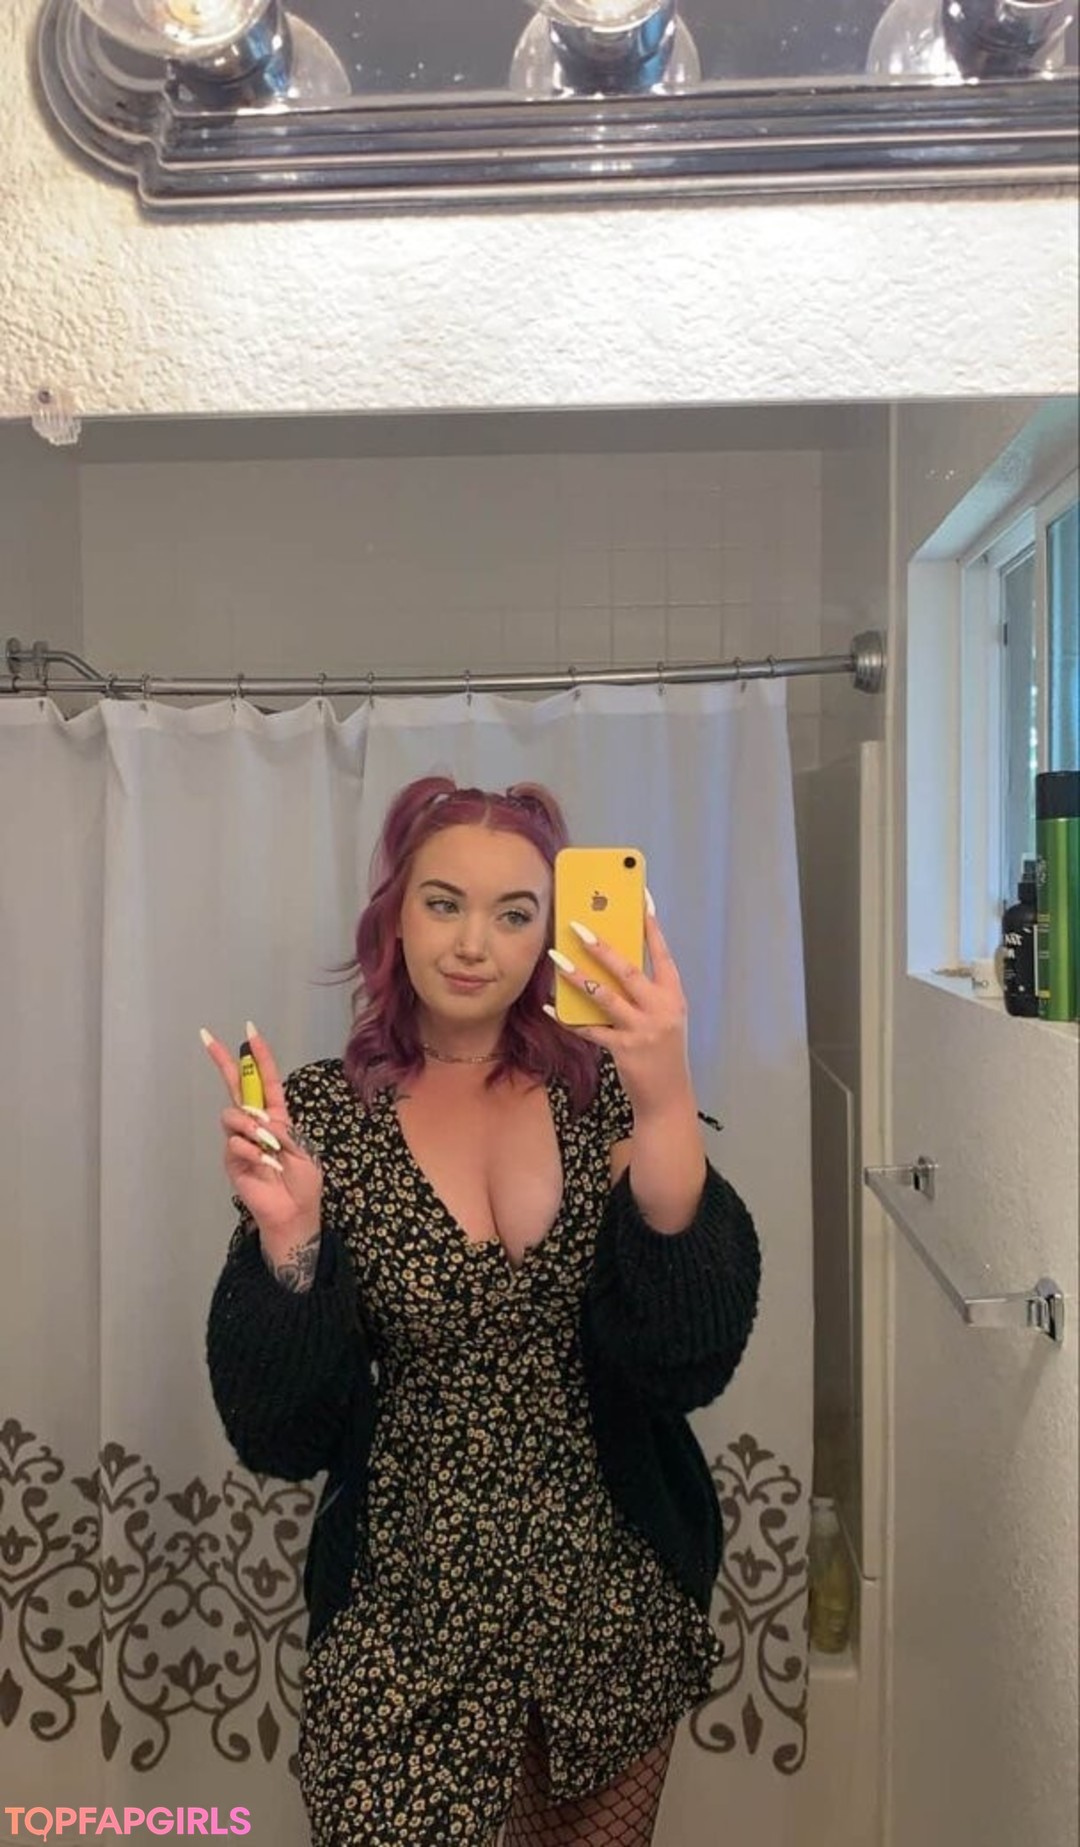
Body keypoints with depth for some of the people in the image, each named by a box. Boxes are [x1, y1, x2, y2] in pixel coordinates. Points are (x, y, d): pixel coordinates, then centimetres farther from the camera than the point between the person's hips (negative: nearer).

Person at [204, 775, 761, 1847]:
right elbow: (280, 1433, -9)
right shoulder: (325, 1113, -9)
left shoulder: (604, 1090, -8)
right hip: (407, 1609, -1)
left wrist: (666, 1110, -32)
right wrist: (287, 1236, -27)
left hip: (613, 1600, 2)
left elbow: (695, 1358, -19)